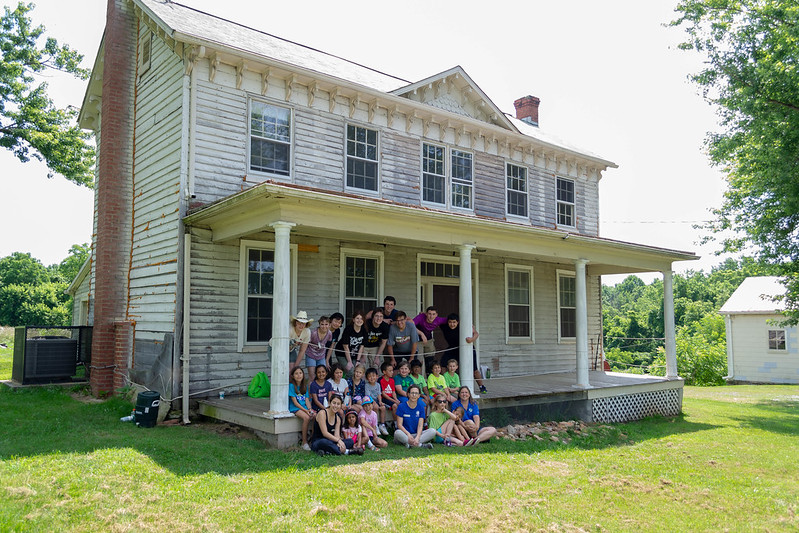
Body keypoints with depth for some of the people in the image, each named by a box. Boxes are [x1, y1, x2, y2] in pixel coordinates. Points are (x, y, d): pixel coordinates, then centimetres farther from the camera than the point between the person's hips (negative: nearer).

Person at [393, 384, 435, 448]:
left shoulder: (421, 406, 4)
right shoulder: (401, 406, -3)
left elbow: (420, 425, -3)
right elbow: (399, 424, -8)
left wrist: (417, 437, -22)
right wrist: (408, 434, -25)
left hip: (416, 434, 3)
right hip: (405, 434, -3)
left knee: (433, 431, -20)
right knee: (397, 433, -36)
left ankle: (408, 443, -32)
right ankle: (420, 444, -33)